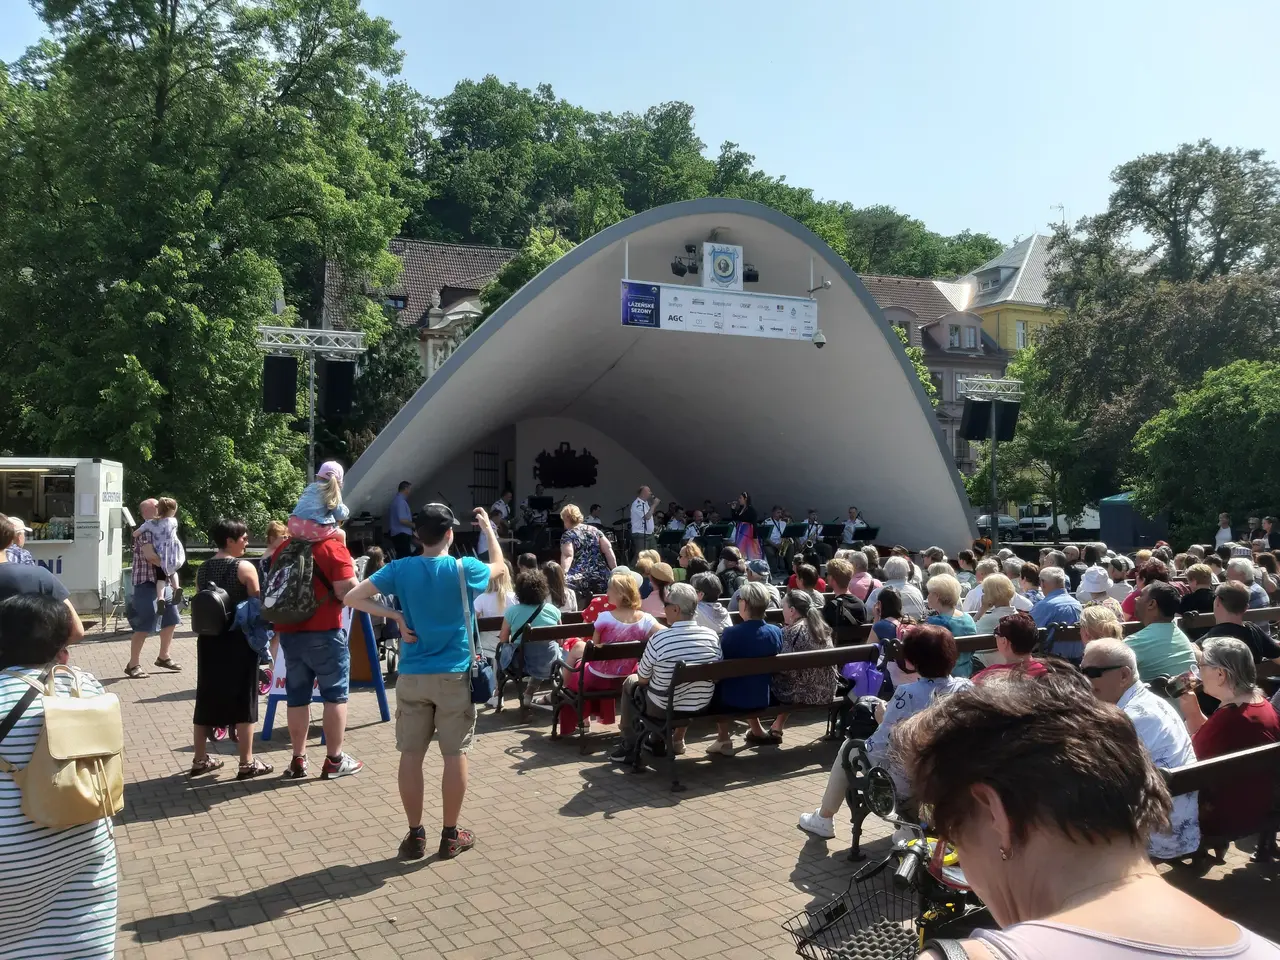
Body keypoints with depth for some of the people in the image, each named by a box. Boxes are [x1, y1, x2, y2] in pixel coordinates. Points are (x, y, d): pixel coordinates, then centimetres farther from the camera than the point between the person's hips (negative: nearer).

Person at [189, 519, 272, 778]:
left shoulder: (203, 569, 6)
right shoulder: (245, 568, -12)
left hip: (209, 639, 6)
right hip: (238, 640, -6)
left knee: (207, 698, 14)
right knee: (243, 700, 1)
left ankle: (199, 759, 23)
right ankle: (247, 763, 7)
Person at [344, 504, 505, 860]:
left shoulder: (400, 569, -3)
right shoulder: (464, 569, -8)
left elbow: (351, 597, -6)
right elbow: (500, 567, 13)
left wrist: (395, 616, -3)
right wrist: (488, 529, 24)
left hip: (412, 676, 2)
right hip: (454, 675, -2)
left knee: (411, 754, 8)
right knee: (455, 754, 6)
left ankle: (415, 835, 14)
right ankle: (451, 836, 13)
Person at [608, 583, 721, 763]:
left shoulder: (658, 639, -23)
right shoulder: (712, 636, -11)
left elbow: (643, 679, -9)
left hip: (665, 709, -4)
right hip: (702, 706, 5)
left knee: (631, 682, 22)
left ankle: (630, 747, 31)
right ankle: (676, 740, 41)